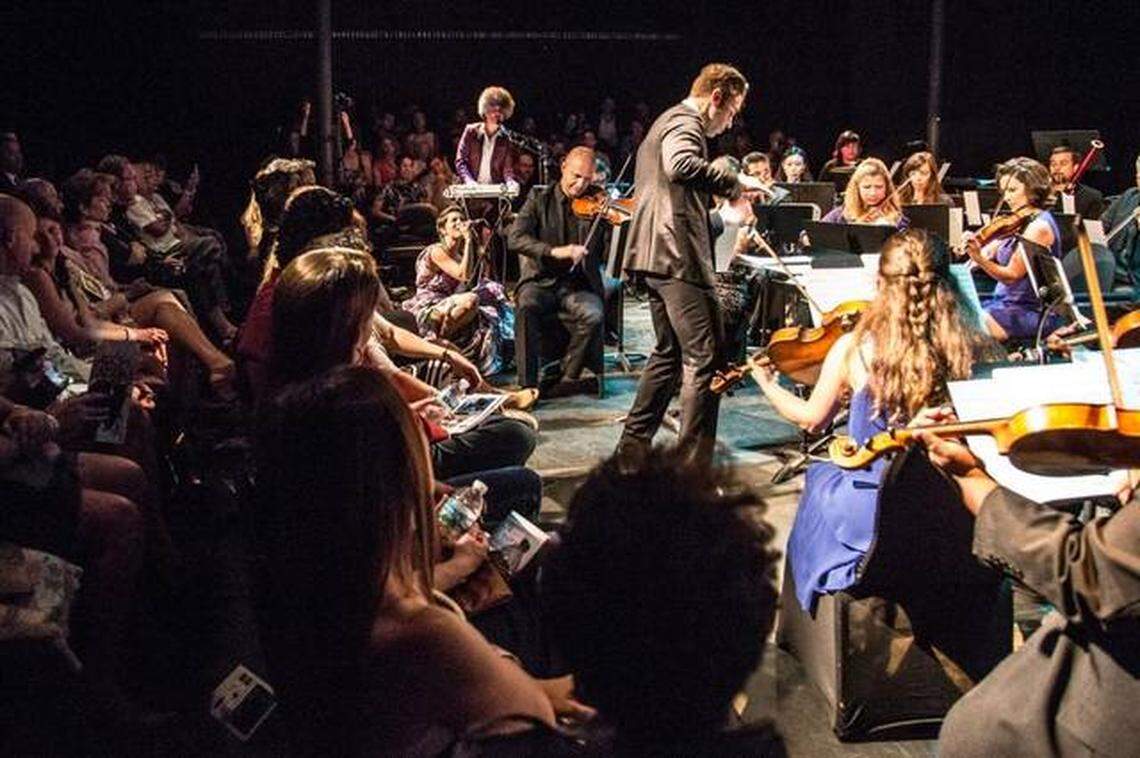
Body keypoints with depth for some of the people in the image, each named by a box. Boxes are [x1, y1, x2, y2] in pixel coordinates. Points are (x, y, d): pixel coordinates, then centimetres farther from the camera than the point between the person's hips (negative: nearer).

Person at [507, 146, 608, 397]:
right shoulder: (540, 198, 6)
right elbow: (515, 239, -8)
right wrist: (554, 251, -23)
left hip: (578, 286, 1)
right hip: (541, 281, 0)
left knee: (593, 316, -31)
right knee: (526, 306, -34)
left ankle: (566, 379, -13)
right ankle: (527, 384, -27)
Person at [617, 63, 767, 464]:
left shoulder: (666, 121, 24)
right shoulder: (685, 122, -9)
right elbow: (680, 165, -32)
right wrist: (734, 181, -24)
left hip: (656, 254, 11)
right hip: (678, 256, -11)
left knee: (670, 352, 20)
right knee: (706, 359, -9)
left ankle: (633, 444, 25)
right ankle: (693, 462, -9)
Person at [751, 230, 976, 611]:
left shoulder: (853, 348, -13)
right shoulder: (964, 350, -12)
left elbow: (812, 418, 3)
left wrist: (768, 385, 18)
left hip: (870, 509, -2)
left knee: (820, 478, 32)